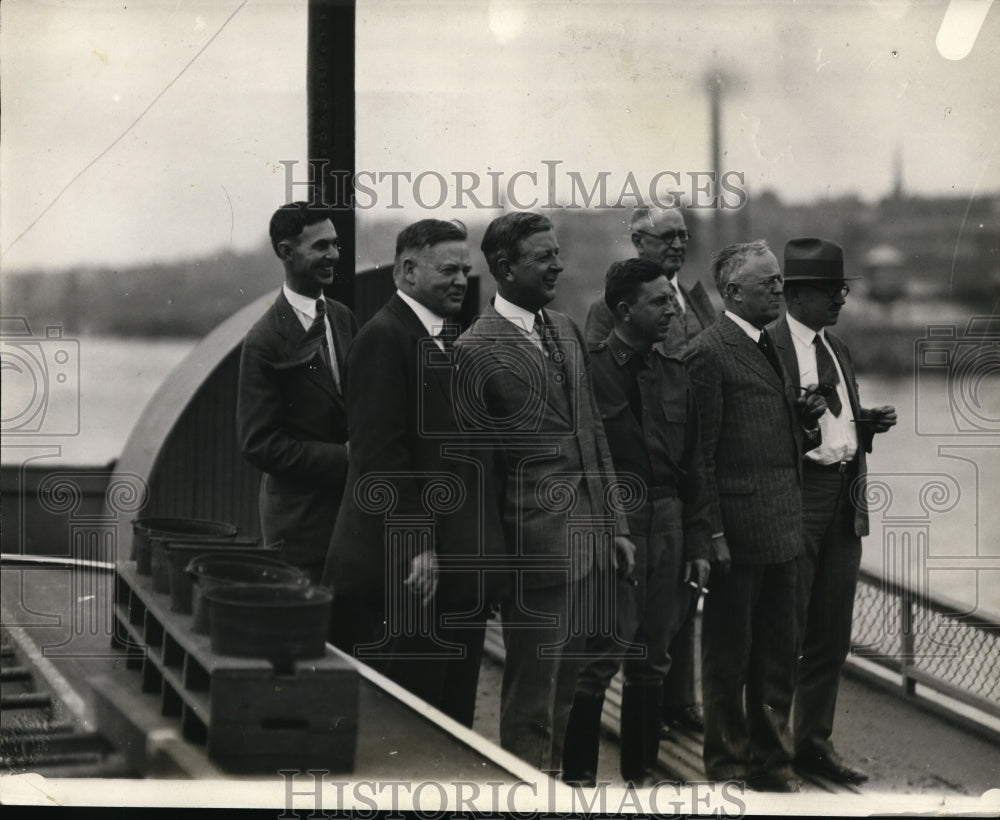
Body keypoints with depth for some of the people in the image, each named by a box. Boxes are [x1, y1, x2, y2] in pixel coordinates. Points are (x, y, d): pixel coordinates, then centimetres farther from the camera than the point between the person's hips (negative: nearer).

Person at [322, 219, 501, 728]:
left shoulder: (453, 339, 17)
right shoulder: (385, 338, -12)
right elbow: (380, 455, -18)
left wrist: (485, 544, 14)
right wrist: (414, 548, -20)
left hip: (458, 565, 9)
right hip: (410, 571, -9)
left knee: (454, 715, 12)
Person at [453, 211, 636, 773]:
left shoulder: (567, 331, 13)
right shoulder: (478, 349, -11)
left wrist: (614, 524, 13)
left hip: (590, 539, 7)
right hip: (537, 545, -7)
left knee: (564, 688, 15)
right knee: (532, 700, 0)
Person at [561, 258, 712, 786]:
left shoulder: (674, 375, 11)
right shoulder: (588, 370, -8)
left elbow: (693, 466, 14)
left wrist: (698, 544, 9)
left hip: (667, 526, 6)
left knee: (652, 661, 10)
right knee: (600, 657, -8)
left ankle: (640, 773, 20)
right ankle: (578, 776, 2)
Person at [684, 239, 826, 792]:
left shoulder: (768, 348, 16)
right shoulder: (710, 353, -11)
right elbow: (703, 452, -14)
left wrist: (804, 421, 3)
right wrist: (712, 534, -17)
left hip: (781, 531, 8)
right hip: (738, 532, -8)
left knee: (778, 657, 14)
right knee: (729, 656, 5)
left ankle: (770, 761, 25)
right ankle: (727, 765, 16)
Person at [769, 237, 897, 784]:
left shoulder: (837, 349, 16)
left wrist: (868, 423, 2)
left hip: (844, 499, 8)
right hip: (794, 498, -8)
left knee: (832, 633, 12)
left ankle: (814, 743, 23)